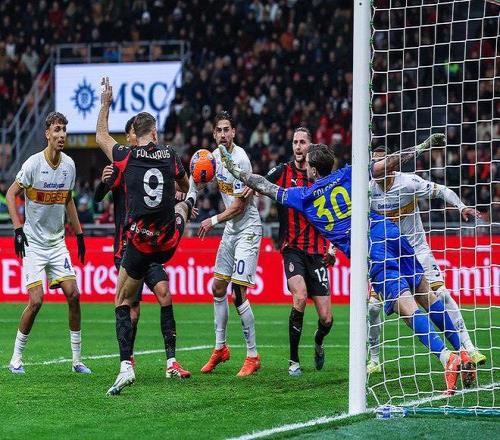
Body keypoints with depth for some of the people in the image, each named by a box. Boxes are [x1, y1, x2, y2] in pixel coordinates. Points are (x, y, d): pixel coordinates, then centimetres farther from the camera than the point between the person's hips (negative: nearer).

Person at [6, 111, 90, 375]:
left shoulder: (69, 165, 2)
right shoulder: (34, 164, -14)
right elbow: (11, 194, -7)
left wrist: (79, 233, 16)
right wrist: (18, 229, -16)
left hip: (57, 242, 5)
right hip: (33, 243, -5)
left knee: (73, 295, -4)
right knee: (36, 301, -12)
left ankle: (77, 359, 5)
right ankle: (16, 357, 5)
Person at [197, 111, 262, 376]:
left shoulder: (240, 160, -20)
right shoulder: (216, 155, 5)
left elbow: (239, 205, -17)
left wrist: (213, 221, -8)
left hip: (248, 229, -9)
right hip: (231, 228, 9)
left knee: (238, 294, -13)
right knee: (218, 288, 12)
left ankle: (253, 356, -6)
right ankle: (220, 348, 25)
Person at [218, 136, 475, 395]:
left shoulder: (302, 197, 14)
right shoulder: (347, 176, 17)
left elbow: (263, 186, 24)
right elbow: (391, 163, 14)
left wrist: (232, 168, 35)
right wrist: (424, 146, 23)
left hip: (369, 255, -3)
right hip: (389, 235, 3)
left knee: (406, 307, -12)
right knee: (425, 293, 14)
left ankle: (446, 358, -28)